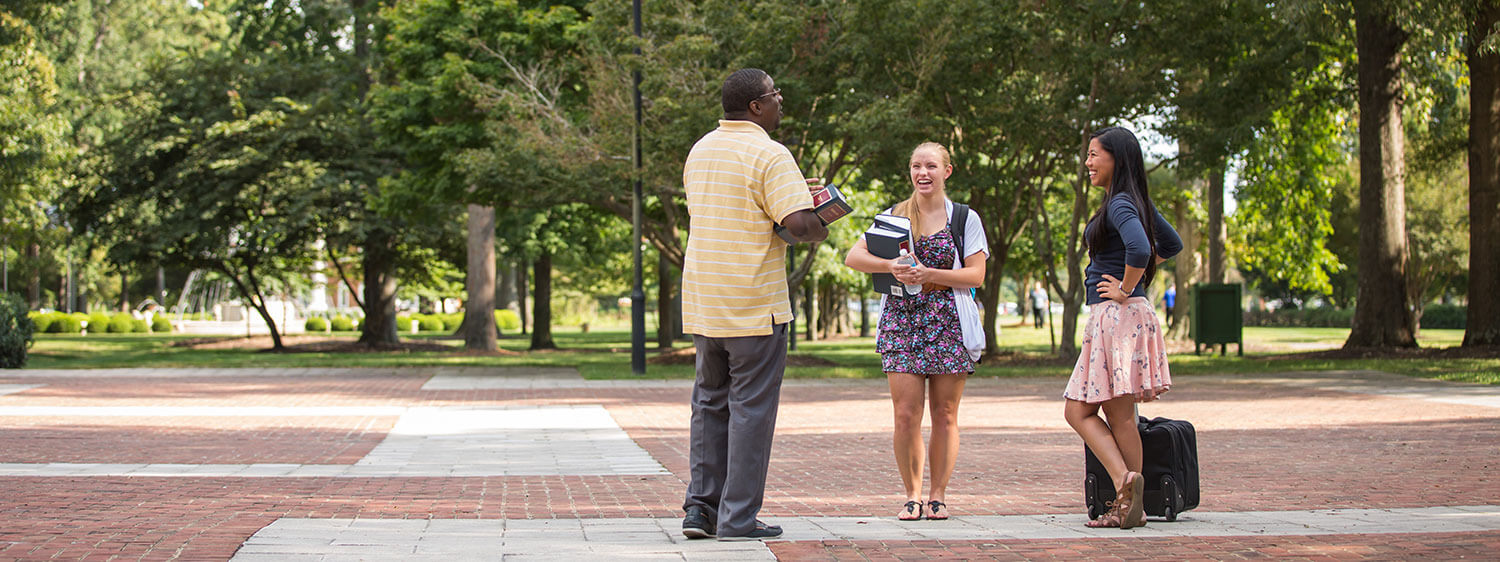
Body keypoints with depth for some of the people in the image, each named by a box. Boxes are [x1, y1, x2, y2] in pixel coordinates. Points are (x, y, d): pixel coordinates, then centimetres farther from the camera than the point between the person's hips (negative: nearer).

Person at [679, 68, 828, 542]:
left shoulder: (700, 151, 12)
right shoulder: (769, 155, -13)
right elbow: (798, 222, -22)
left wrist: (792, 192, 21)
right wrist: (819, 231, 1)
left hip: (702, 302, 7)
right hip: (754, 303, -7)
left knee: (711, 401, 15)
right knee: (751, 407, -1)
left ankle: (701, 507, 12)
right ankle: (738, 517, 0)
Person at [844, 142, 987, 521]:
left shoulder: (964, 219, 6)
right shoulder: (893, 216, 11)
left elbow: (976, 275, -2)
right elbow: (853, 257, 4)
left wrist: (928, 275, -15)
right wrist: (891, 267, -15)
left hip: (948, 322, -1)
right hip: (902, 322, 1)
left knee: (944, 415, 1)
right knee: (906, 415, -5)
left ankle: (938, 495, 9)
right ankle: (912, 495, 5)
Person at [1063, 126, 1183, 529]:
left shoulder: (1120, 204, -15)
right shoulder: (1138, 202, 15)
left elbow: (1139, 248, -33)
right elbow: (1171, 245, 27)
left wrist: (1126, 288, -19)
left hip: (1119, 316, -10)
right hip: (1109, 319, 10)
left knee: (1119, 413, -4)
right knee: (1077, 410, 8)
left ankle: (1131, 504, -2)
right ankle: (1125, 481, 0)